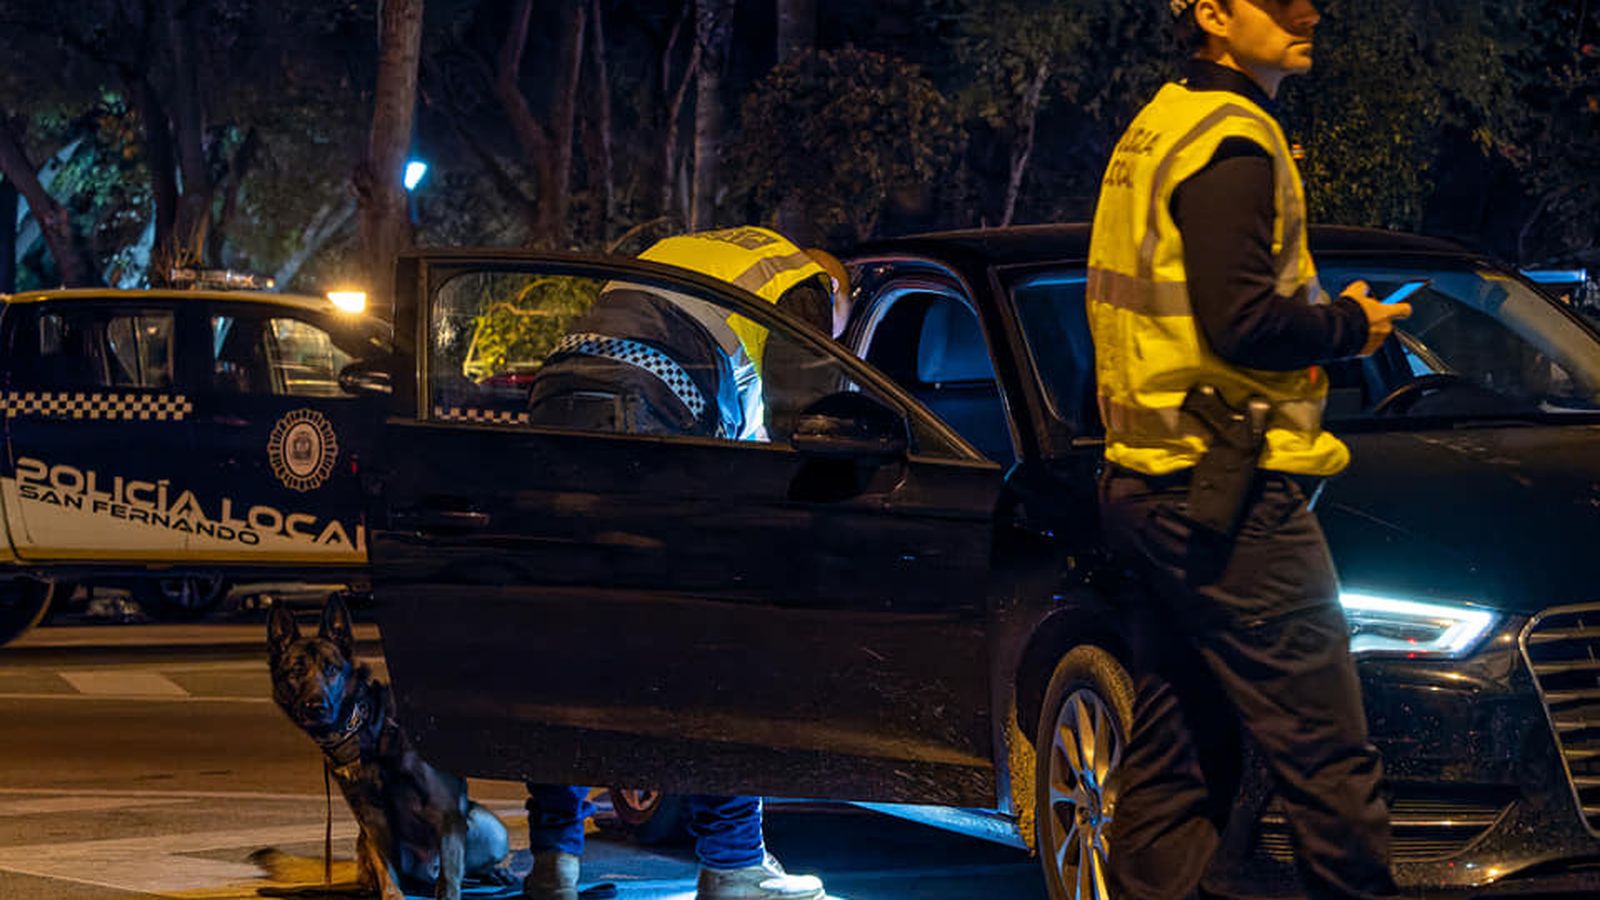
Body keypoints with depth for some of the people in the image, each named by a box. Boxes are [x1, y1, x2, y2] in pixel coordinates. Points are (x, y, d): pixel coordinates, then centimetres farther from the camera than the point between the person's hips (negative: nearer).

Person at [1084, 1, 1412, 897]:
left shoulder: (1160, 127, 17)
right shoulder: (1231, 141, -14)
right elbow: (1244, 324, -22)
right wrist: (1349, 325, -5)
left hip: (1152, 486, 10)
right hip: (1229, 495, -10)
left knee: (1177, 754, 12)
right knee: (1328, 753, -7)